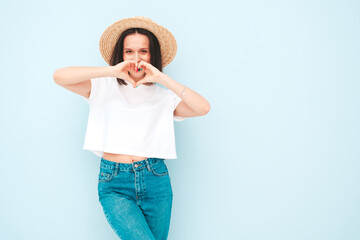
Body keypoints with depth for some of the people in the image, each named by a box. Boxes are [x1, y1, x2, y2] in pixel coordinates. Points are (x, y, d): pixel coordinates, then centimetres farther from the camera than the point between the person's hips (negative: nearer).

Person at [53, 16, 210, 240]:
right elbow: (59, 76, -7)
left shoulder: (164, 96, 9)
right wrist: (110, 71, -13)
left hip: (155, 181, 3)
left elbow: (203, 108, -7)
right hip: (114, 183, -2)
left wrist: (163, 79, -11)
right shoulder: (104, 87, 6)